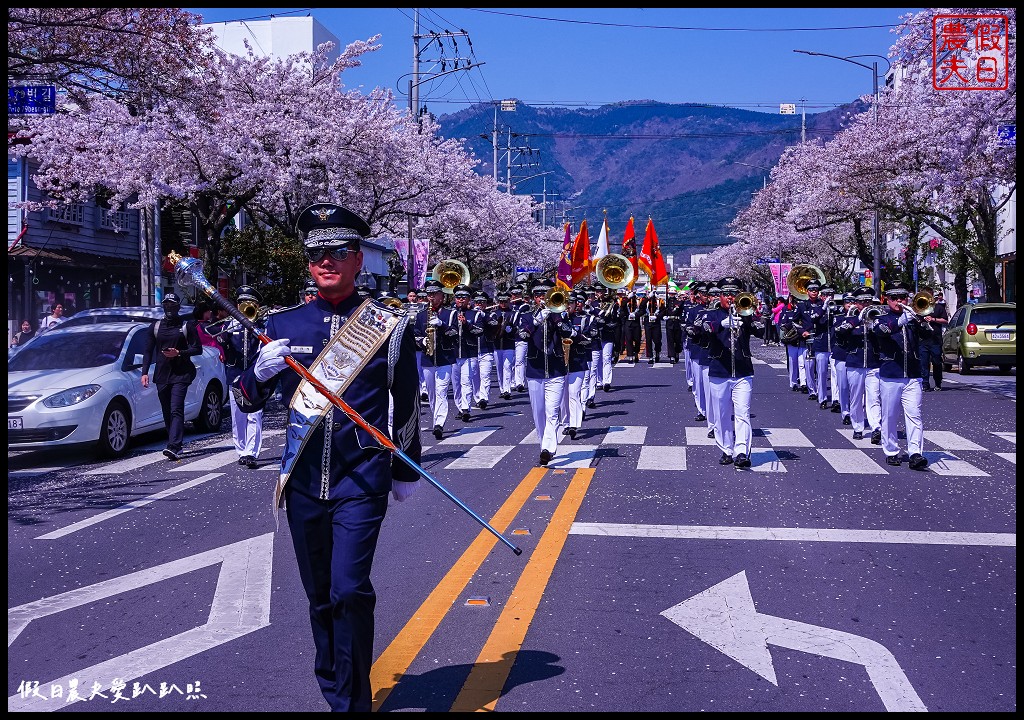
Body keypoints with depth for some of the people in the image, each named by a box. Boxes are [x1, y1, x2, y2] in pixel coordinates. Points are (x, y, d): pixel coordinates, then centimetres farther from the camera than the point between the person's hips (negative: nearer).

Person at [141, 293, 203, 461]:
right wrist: (145, 372, 5)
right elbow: (148, 351, 15)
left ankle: (173, 447, -26)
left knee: (176, 410, -16)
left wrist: (179, 353, -14)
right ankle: (177, 446, 18)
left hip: (181, 373, -5)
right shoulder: (156, 326, 14)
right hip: (162, 374, 5)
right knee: (167, 413, 8)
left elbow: (198, 349, 1)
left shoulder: (187, 326, 3)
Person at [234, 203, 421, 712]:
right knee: (319, 595, 13)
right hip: (303, 481, 4)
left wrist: (406, 471, 11)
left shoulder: (390, 326, -3)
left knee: (349, 590, -12)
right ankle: (335, 692, 31)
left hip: (361, 481, -3)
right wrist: (262, 370, -12)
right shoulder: (283, 326, 4)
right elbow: (247, 400, 10)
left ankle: (350, 701, 5)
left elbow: (407, 403, 6)